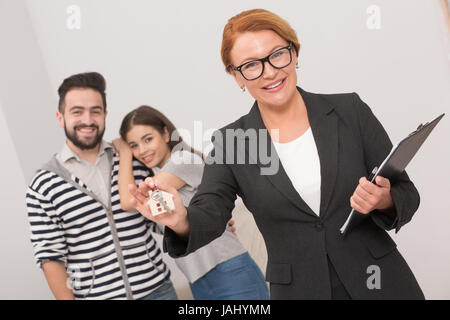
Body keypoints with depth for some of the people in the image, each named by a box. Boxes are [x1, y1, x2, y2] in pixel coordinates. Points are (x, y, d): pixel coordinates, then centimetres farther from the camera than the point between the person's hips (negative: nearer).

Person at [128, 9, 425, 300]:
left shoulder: (350, 111, -4)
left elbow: (406, 194, 0)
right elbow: (209, 215, -15)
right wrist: (181, 220, -36)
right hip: (298, 291, 0)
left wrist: (384, 201, -22)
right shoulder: (230, 143, -4)